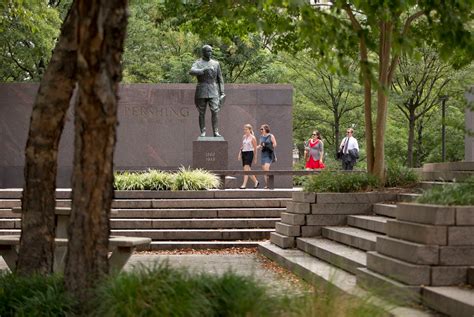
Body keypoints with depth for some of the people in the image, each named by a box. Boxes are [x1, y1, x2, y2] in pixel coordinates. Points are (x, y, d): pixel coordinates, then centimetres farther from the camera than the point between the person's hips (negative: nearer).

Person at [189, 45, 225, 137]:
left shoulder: (216, 63, 10)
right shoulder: (197, 63, 2)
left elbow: (220, 78, 12)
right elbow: (191, 71, -20)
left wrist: (222, 91, 6)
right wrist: (204, 70, -30)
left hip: (213, 91, 1)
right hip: (201, 91, -1)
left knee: (214, 111, -9)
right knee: (202, 113, 1)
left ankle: (216, 132, -7)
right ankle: (203, 132, 5)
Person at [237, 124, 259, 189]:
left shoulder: (252, 138, -4)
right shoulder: (243, 137, 14)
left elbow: (255, 148, -1)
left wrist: (255, 157, 0)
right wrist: (239, 154, 8)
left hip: (249, 153, -7)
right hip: (243, 153, 7)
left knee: (246, 168, -17)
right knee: (248, 170, 10)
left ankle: (244, 185, -20)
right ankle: (256, 181, 27)